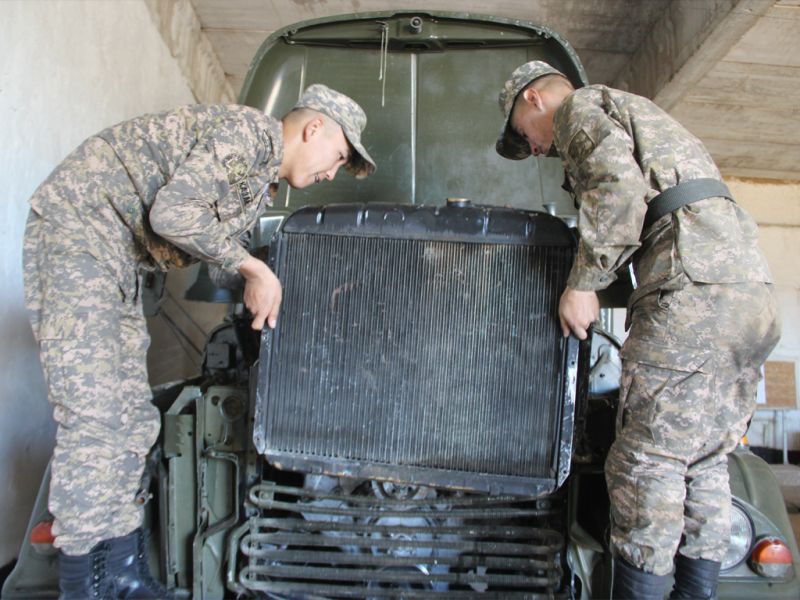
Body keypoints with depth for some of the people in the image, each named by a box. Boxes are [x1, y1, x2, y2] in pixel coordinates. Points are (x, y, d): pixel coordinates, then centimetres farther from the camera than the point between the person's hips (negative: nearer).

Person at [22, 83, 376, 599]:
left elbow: (226, 255, 20)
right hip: (76, 228, -10)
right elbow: (173, 211, -25)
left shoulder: (262, 181, 16)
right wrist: (253, 267, -13)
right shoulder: (249, 132, -14)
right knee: (94, 418, -13)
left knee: (132, 420, 7)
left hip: (118, 260, 10)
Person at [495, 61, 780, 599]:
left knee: (649, 460, -7)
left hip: (695, 288, -10)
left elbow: (618, 183, -14)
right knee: (705, 464, 11)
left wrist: (583, 283, -10)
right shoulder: (634, 113, 36)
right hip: (753, 291, 10)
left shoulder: (581, 105, 7)